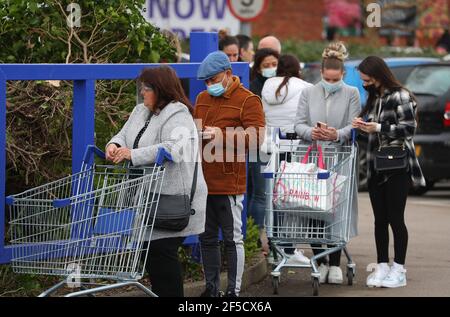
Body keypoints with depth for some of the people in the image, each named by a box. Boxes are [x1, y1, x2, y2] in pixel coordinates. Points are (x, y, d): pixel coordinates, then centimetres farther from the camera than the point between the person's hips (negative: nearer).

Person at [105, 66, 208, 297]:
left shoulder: (178, 117, -14)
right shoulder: (141, 111, 14)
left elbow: (174, 149, -29)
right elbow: (125, 135, 15)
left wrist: (133, 155, -30)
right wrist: (115, 145, -10)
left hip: (172, 200, -9)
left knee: (162, 250, -10)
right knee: (149, 250, 12)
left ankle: (171, 295, -2)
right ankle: (158, 294, 22)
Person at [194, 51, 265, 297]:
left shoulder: (247, 101, -6)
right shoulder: (202, 99, 16)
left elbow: (256, 137, -15)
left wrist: (221, 135, -21)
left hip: (229, 184, -7)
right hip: (203, 182, 7)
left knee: (232, 238, -1)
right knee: (207, 238, 13)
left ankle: (234, 291, 5)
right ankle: (211, 288, 23)